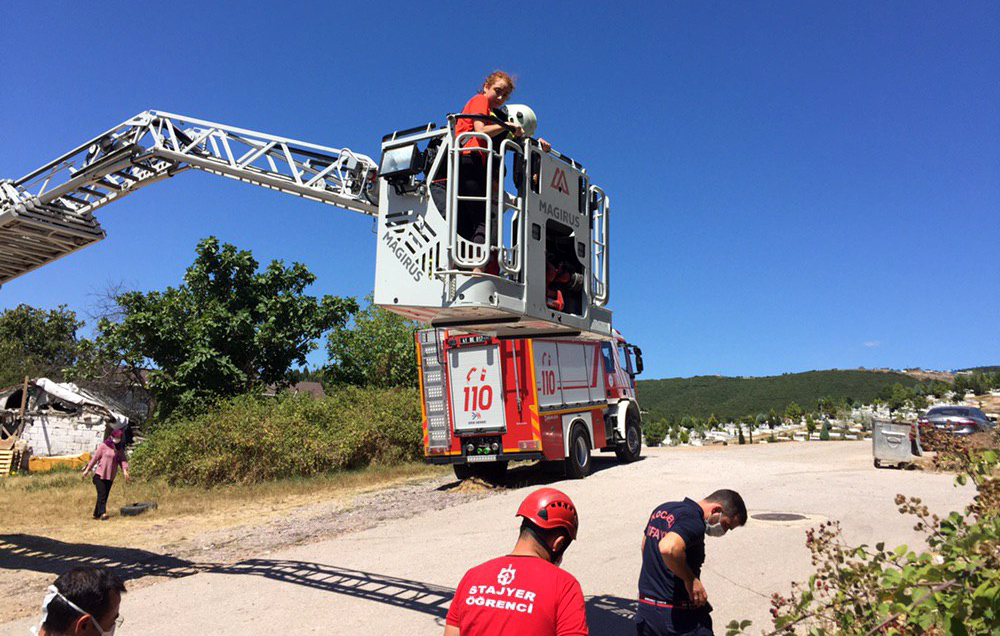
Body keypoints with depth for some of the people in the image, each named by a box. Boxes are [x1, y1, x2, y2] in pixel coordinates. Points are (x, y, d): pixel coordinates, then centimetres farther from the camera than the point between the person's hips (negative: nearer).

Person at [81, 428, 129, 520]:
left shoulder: (120, 449, 11)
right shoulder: (104, 446, -4)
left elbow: (122, 460, 1)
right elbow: (95, 458, -1)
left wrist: (125, 470, -16)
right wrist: (87, 470, 1)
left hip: (110, 476, 5)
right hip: (100, 474, -5)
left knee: (105, 496, 6)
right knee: (102, 494, -15)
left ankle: (96, 514, 16)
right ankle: (102, 513, -22)